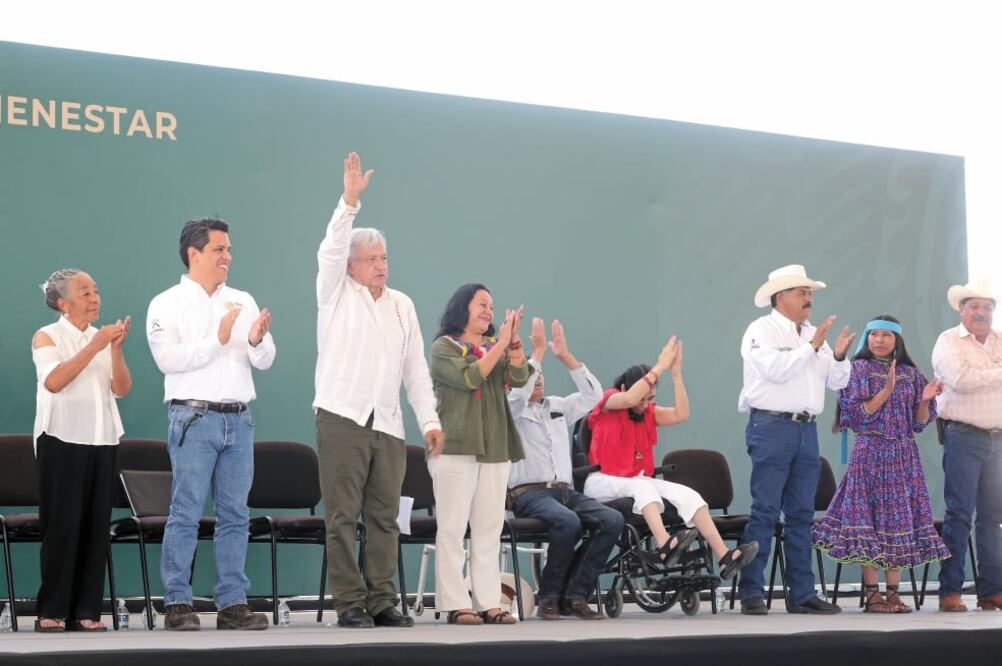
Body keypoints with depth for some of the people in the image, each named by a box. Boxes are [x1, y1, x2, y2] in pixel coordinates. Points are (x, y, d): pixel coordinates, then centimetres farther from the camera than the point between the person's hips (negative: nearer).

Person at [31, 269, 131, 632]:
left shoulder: (103, 337, 13)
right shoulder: (47, 337, 0)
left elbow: (122, 389, 3)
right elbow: (53, 381, -17)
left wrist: (116, 349, -12)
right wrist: (94, 347, -19)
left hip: (102, 440, 5)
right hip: (62, 439, -5)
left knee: (96, 524, 1)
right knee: (62, 524, -7)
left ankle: (86, 610, 4)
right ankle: (51, 611, -2)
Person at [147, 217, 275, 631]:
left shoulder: (243, 301, 15)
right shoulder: (167, 305, 1)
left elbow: (265, 361, 10)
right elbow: (168, 359, -13)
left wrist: (256, 340, -11)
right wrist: (217, 339, -15)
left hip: (239, 418, 5)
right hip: (194, 416, -5)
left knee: (235, 515, 6)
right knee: (186, 513, -5)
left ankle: (233, 603, 9)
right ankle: (178, 604, -1)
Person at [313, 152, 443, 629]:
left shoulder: (402, 305, 17)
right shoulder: (337, 294, 5)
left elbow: (416, 368, 16)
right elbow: (330, 251, -15)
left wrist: (430, 418, 8)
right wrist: (349, 202, -25)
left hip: (388, 424, 4)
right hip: (342, 418, -4)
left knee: (384, 517, 4)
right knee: (343, 517, -5)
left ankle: (382, 601, 8)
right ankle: (349, 604, -2)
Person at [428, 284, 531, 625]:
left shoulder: (496, 346, 17)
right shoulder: (444, 346, 2)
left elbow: (519, 378, 3)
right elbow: (469, 378, -13)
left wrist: (514, 341, -11)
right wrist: (500, 344, -14)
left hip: (495, 448, 5)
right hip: (456, 447, -5)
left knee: (489, 529, 3)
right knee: (452, 528, -6)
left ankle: (488, 603, 4)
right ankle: (455, 605, -6)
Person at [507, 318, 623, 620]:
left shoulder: (559, 406, 24)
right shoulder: (511, 409, 8)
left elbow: (592, 394, 11)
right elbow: (519, 392, -15)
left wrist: (565, 355, 5)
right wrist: (538, 350, -10)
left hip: (566, 491, 6)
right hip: (529, 493, -6)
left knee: (612, 520, -21)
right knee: (568, 521, -35)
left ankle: (574, 595, -18)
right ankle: (549, 596, -18)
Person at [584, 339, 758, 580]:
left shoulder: (649, 411, 13)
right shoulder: (607, 401, -2)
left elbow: (681, 414, -4)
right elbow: (629, 399, -26)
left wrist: (676, 373, -11)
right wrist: (660, 367, -23)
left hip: (638, 482, 6)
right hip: (603, 482, -6)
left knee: (688, 495, -18)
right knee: (643, 486, -37)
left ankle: (724, 557, -31)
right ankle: (665, 546, -59)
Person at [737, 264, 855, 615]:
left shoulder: (814, 334, 18)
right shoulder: (762, 330, -2)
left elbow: (837, 382, 14)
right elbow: (777, 369, -18)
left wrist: (838, 356, -5)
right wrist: (812, 346, -14)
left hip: (806, 429, 7)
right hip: (771, 427, -7)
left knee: (801, 513, 7)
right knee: (765, 510, -9)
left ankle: (802, 593, 10)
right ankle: (751, 592, -7)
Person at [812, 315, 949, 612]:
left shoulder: (910, 374, 12)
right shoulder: (859, 370, 1)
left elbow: (919, 422, 10)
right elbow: (860, 413, -9)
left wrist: (925, 400, -8)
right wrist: (887, 389, -17)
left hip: (904, 455, 4)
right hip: (871, 452, -4)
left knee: (900, 520, 2)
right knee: (869, 519, -6)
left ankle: (893, 593, 6)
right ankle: (871, 594, -3)